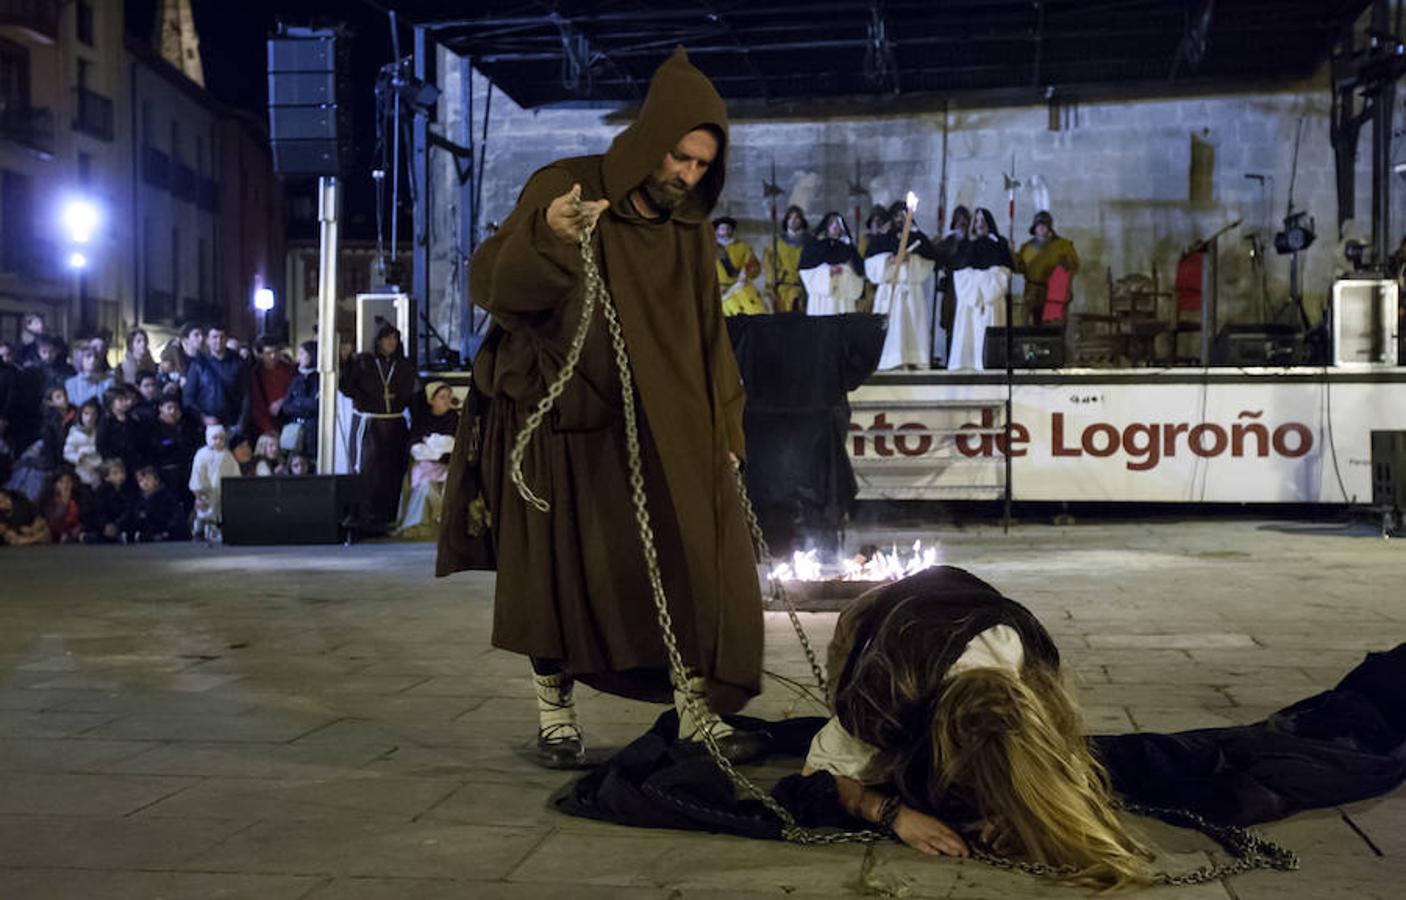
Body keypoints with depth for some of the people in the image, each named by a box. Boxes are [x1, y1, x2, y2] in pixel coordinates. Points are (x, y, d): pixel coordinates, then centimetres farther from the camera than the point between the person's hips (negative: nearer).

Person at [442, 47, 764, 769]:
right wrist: (546, 236, -41)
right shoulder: (561, 189, -11)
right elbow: (489, 283, -21)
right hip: (561, 424, -4)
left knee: (696, 556, -6)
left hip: (659, 430, 4)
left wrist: (724, 435, 6)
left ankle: (696, 709, 4)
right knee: (560, 569, 2)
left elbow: (709, 338, 11)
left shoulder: (691, 230, 6)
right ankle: (554, 710, 20)